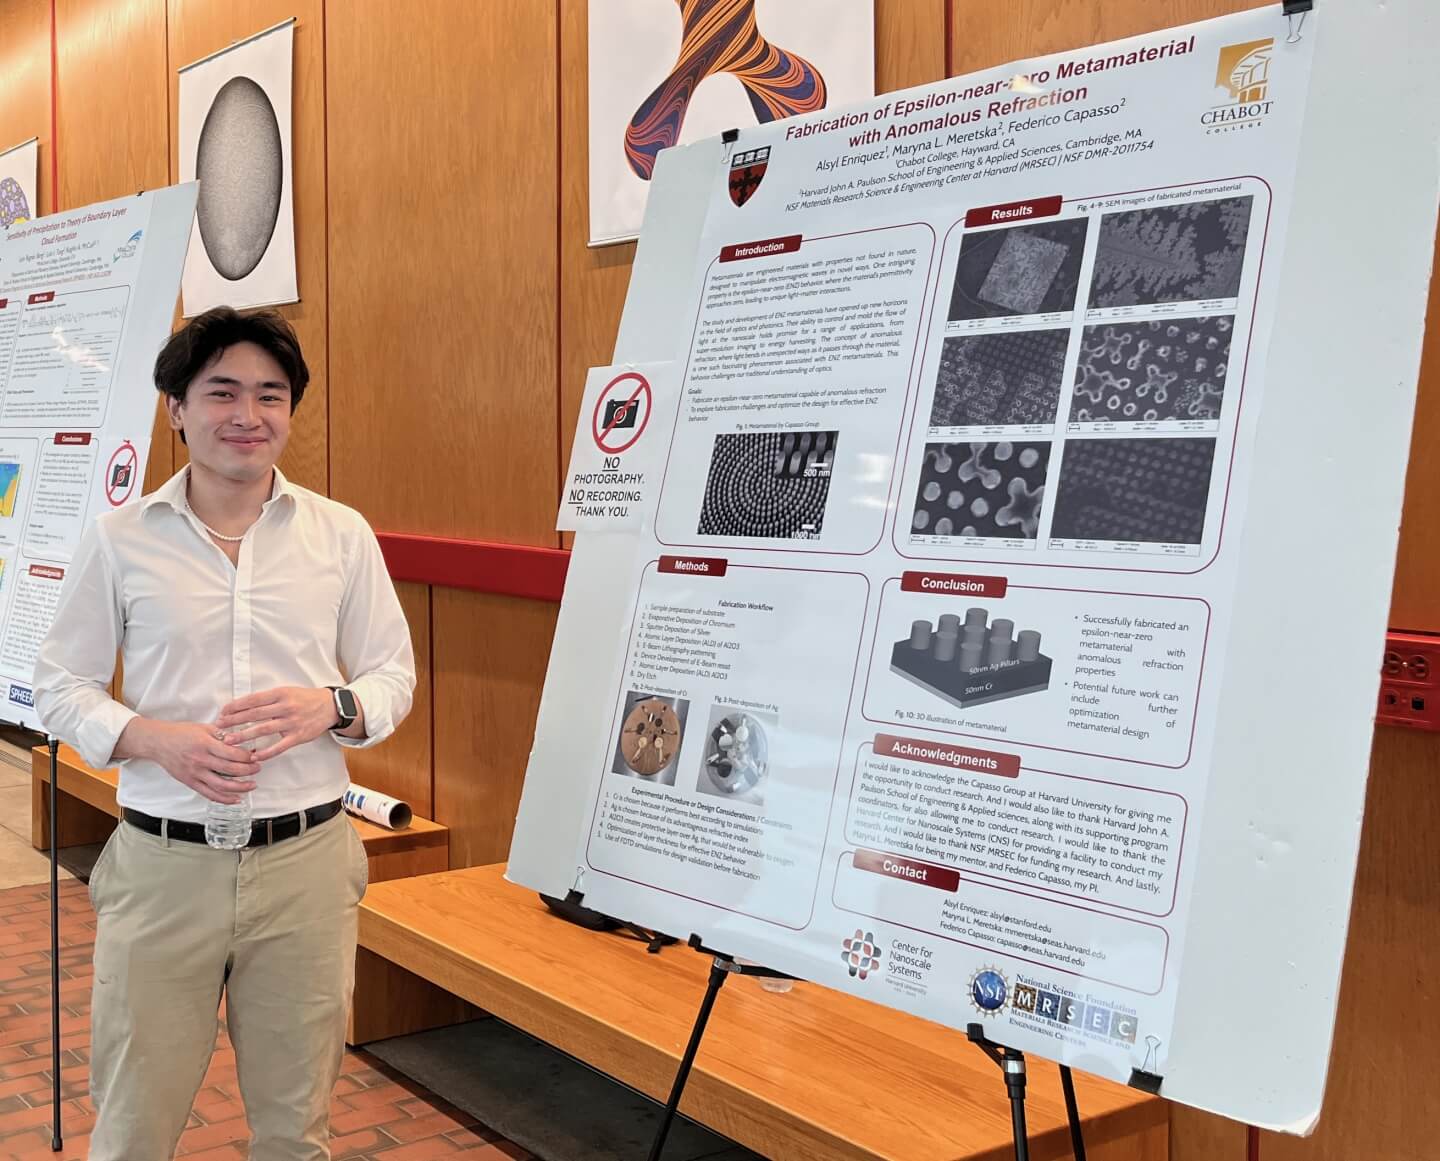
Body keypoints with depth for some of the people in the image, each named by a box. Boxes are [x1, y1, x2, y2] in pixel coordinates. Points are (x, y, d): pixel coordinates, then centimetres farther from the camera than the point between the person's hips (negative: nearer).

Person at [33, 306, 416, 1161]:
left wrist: (333, 707, -14)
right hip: (163, 862, 0)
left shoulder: (342, 534, 2)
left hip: (307, 857, 1)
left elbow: (394, 674, 8)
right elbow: (63, 687, 5)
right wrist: (155, 739, -14)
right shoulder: (119, 540, 1)